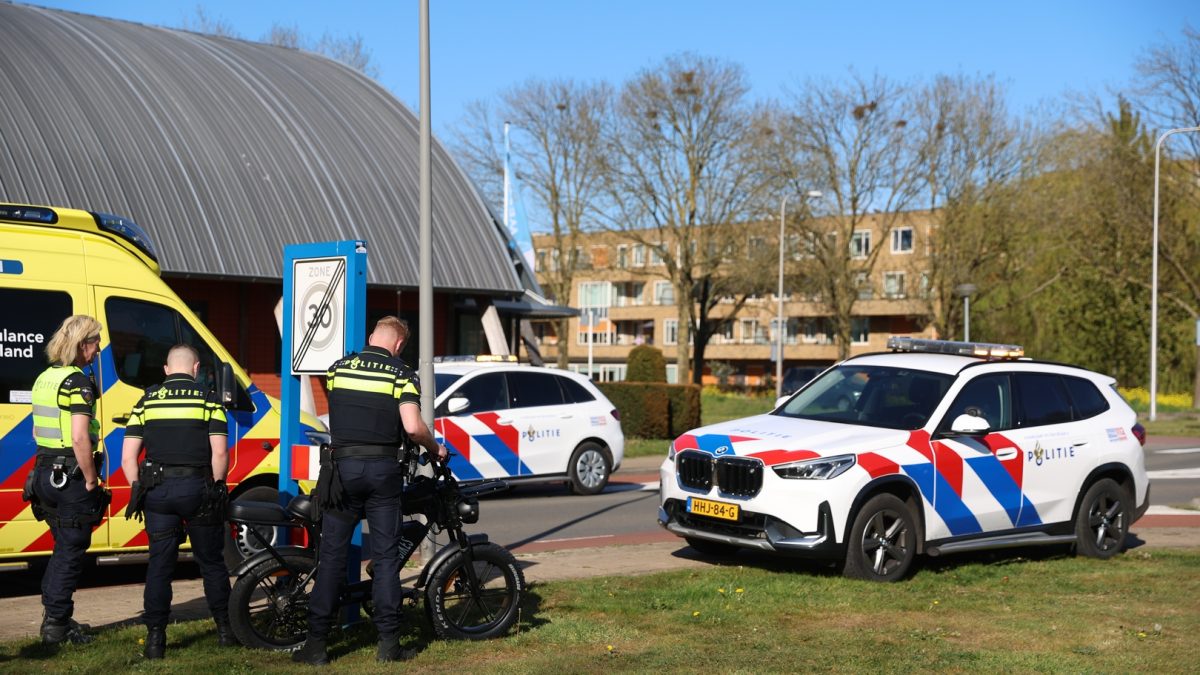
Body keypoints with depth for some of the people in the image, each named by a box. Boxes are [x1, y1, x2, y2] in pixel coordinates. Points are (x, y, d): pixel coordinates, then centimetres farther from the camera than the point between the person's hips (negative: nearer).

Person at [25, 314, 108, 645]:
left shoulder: (45, 378, 12)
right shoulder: (78, 382, -16)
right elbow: (80, 438, -24)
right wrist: (91, 481, -16)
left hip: (45, 473, 9)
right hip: (71, 478, -9)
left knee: (63, 548, 20)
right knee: (71, 553, 1)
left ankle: (54, 617, 27)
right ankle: (56, 625, 6)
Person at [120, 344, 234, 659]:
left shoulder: (147, 400, 9)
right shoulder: (208, 399, 1)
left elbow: (128, 458, 4)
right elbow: (219, 453, -7)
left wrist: (139, 490, 14)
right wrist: (217, 488, 5)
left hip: (157, 490, 2)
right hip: (197, 487, -1)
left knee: (159, 564, 7)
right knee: (211, 561, 12)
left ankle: (155, 638, 5)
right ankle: (225, 629, 19)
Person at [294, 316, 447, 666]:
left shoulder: (338, 368, 8)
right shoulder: (402, 375, -3)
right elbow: (412, 426, -14)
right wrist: (435, 449, 4)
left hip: (344, 467, 2)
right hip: (383, 469, -2)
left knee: (332, 556, 4)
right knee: (386, 556, 5)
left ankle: (316, 643, 4)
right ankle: (389, 643, 5)